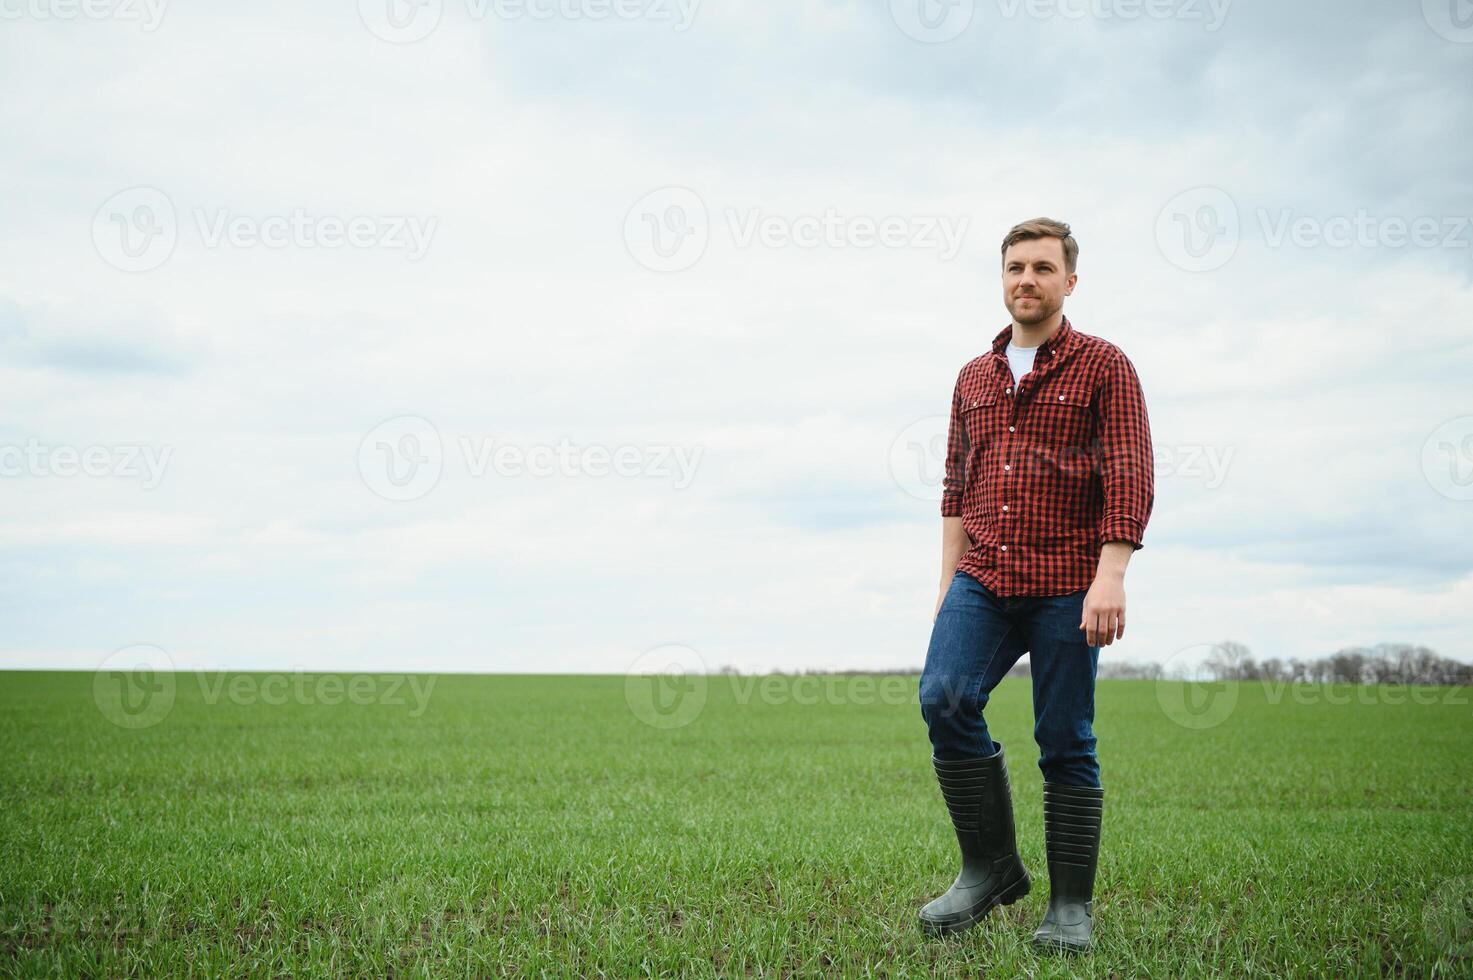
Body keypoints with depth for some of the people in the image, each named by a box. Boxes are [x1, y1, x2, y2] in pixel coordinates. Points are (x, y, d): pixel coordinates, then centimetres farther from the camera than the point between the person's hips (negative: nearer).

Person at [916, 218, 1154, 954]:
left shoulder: (1104, 367, 2)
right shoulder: (974, 378, 17)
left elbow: (1130, 476, -7)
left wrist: (1110, 576, -18)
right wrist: (949, 583, 15)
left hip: (1067, 586, -4)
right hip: (982, 578, 4)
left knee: (1065, 741, -2)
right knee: (943, 698, -16)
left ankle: (1071, 906, 11)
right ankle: (990, 866, 0)